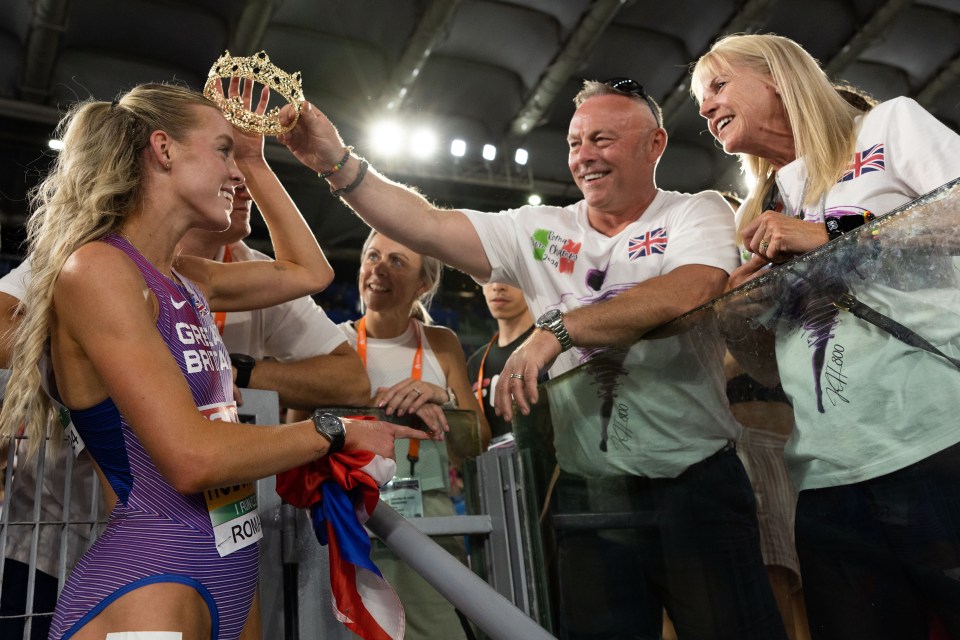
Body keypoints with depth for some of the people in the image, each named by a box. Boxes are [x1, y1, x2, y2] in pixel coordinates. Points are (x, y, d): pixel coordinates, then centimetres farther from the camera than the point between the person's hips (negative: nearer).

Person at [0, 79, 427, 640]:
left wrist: (256, 165, 19)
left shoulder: (185, 279, 9)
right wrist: (335, 432, -11)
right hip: (144, 590, -8)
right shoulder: (96, 268, -15)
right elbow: (193, 457, -23)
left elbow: (311, 272, 22)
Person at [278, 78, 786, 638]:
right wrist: (340, 164, -13)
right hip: (588, 493, 3)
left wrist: (557, 329, -25)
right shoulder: (539, 231, 8)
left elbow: (689, 292, -21)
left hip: (697, 487, -2)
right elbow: (430, 227, -2)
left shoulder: (699, 211, 0)